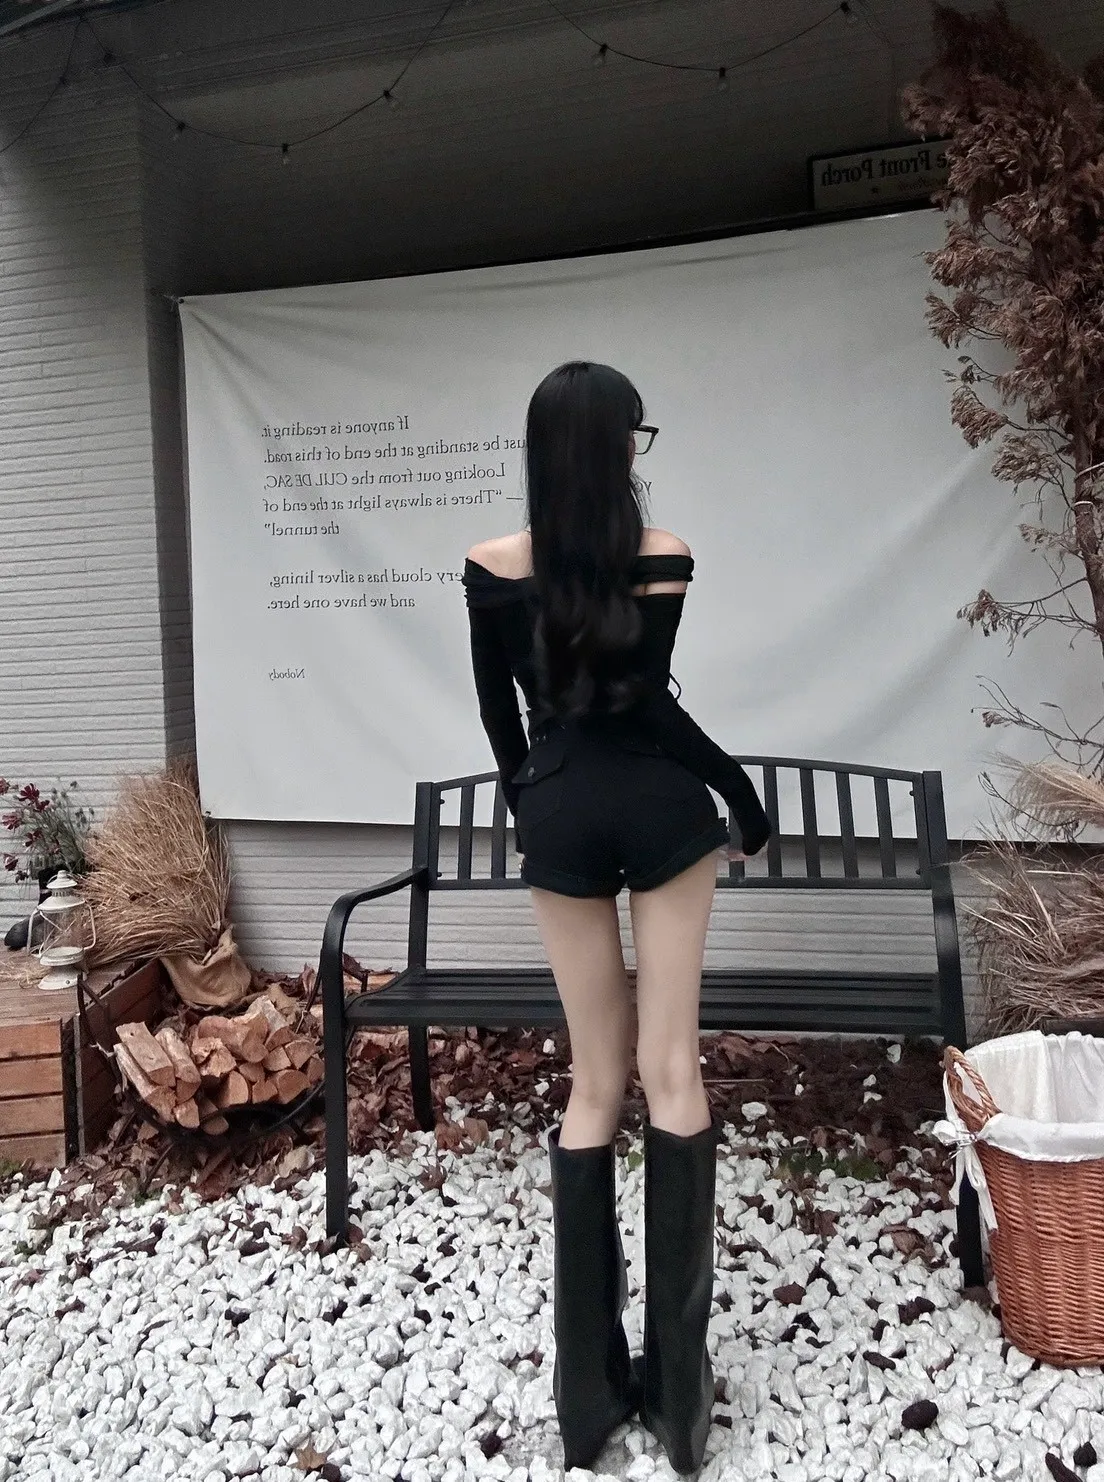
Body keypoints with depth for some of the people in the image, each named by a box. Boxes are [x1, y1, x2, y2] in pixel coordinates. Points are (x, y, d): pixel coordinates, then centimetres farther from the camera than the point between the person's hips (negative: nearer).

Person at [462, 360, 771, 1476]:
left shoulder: (494, 566, 0)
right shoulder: (660, 556, -6)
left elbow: (499, 712, 6)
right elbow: (644, 700, -13)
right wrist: (741, 793, -2)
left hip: (561, 813, 2)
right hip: (659, 806, -1)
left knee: (594, 1085, 10)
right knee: (672, 1073, 5)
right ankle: (677, 1381, 13)